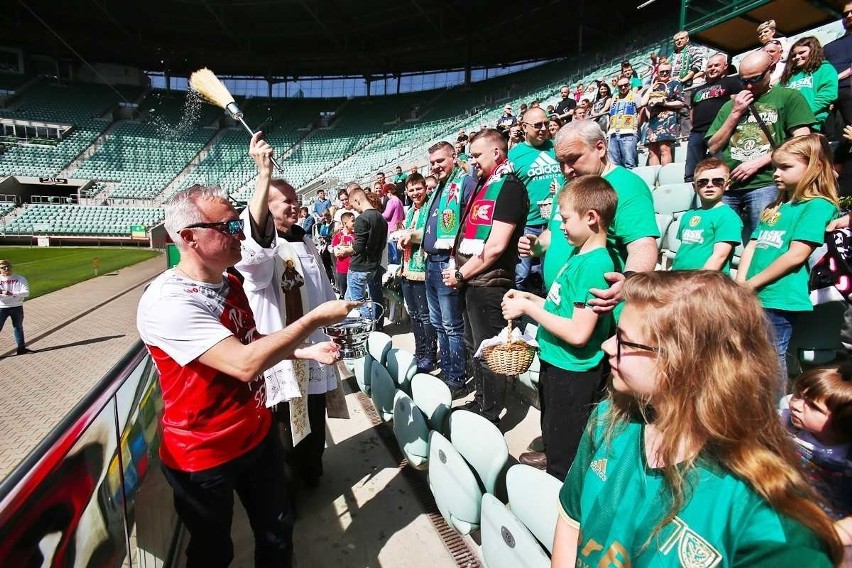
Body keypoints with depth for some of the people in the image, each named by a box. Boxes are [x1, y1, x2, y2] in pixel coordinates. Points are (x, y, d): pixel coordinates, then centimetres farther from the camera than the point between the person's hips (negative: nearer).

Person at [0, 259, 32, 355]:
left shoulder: (20, 279, -1)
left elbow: (26, 292, -12)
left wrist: (13, 294, -25)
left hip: (17, 307, 2)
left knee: (18, 327, 15)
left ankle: (21, 348, 26)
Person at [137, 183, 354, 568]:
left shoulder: (230, 284, 1)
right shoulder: (167, 302, -27)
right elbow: (245, 363, -35)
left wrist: (304, 351, 0)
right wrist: (315, 318, -28)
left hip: (258, 434, 7)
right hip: (204, 454, -6)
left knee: (277, 534, 22)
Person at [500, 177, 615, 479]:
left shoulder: (595, 264, -25)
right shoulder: (579, 254, 5)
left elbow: (579, 332, -30)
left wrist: (528, 308, -22)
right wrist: (530, 298, 2)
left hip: (572, 373, -9)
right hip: (556, 361, 9)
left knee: (565, 462, 12)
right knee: (553, 435, 33)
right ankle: (550, 459, 55)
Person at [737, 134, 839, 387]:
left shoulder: (819, 205, -5)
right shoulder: (775, 206, 19)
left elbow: (796, 255, -14)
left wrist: (751, 284, -11)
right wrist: (739, 284, 0)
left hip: (778, 300, -7)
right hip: (751, 299, 8)